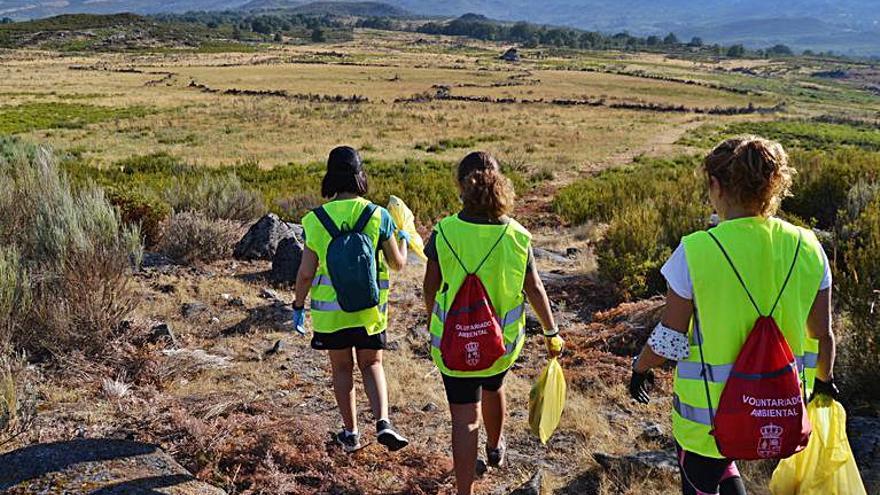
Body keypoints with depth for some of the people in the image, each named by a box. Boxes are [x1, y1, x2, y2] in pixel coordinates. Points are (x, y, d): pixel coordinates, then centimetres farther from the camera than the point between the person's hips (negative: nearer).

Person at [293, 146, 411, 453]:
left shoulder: (317, 219, -11)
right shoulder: (378, 216, -10)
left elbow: (306, 272, -8)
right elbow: (397, 264, -1)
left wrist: (298, 306, 7)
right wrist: (403, 240, 19)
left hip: (330, 310, 0)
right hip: (369, 309, 0)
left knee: (341, 368, 17)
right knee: (371, 364, 19)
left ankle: (351, 434, 28)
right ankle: (383, 423, 2)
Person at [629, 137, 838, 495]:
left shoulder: (696, 252, -19)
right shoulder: (807, 249, -7)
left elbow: (669, 340, -12)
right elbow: (822, 336, 3)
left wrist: (640, 368, 7)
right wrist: (825, 380, 22)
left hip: (709, 409, -4)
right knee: (721, 463, 32)